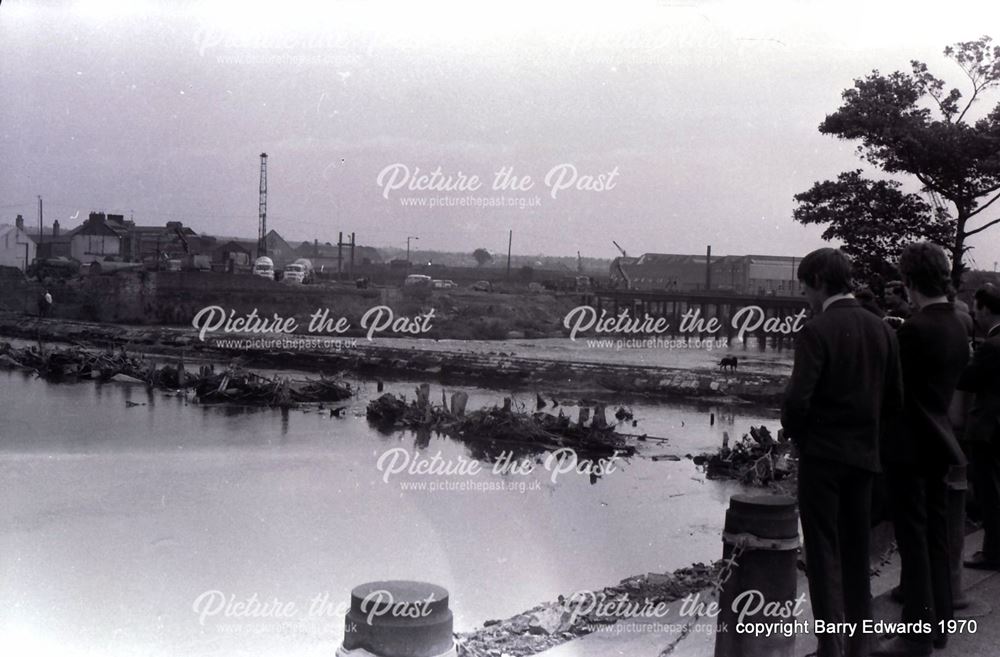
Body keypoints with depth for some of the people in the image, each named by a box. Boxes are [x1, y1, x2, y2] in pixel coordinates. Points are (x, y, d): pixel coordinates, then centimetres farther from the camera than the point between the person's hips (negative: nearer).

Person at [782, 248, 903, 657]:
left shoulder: (815, 331, -15)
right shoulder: (882, 330, 4)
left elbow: (798, 398, -20)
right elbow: (894, 400, 6)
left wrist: (791, 430, -1)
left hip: (822, 454, -6)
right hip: (865, 455, 6)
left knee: (824, 553, 2)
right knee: (857, 553, 15)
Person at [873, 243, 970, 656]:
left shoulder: (915, 329, -19)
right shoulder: (957, 328, 8)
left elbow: (895, 388, -15)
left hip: (908, 447, -9)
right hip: (938, 443, 9)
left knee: (913, 541, -2)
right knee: (936, 536, 15)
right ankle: (938, 622, 26)